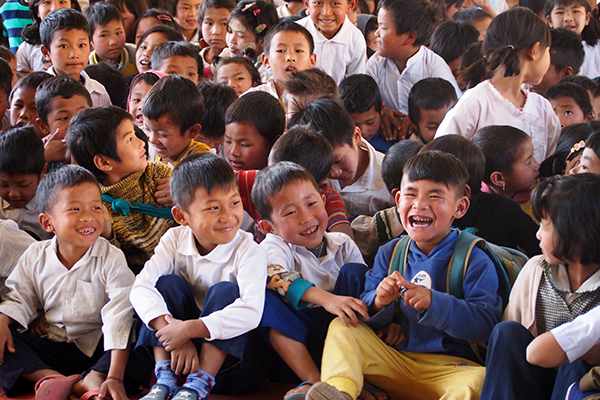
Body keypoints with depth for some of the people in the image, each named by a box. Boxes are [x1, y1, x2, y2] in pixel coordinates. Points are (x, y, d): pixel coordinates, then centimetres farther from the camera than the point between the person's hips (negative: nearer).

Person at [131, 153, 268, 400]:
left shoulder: (249, 252, -17)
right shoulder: (175, 240, -6)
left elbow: (250, 313, -33)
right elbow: (141, 287, -18)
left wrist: (188, 329, -37)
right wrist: (174, 334, -32)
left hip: (232, 352, -3)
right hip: (182, 352, 3)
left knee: (225, 291, -25)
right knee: (168, 283, -15)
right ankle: (165, 379, -18)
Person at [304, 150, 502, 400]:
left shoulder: (475, 260, -3)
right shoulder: (390, 253, 12)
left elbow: (486, 325, -14)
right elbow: (364, 314, 10)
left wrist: (433, 302, -26)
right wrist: (379, 303, -14)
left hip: (450, 367, -4)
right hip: (394, 359, 5)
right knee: (341, 328, -10)